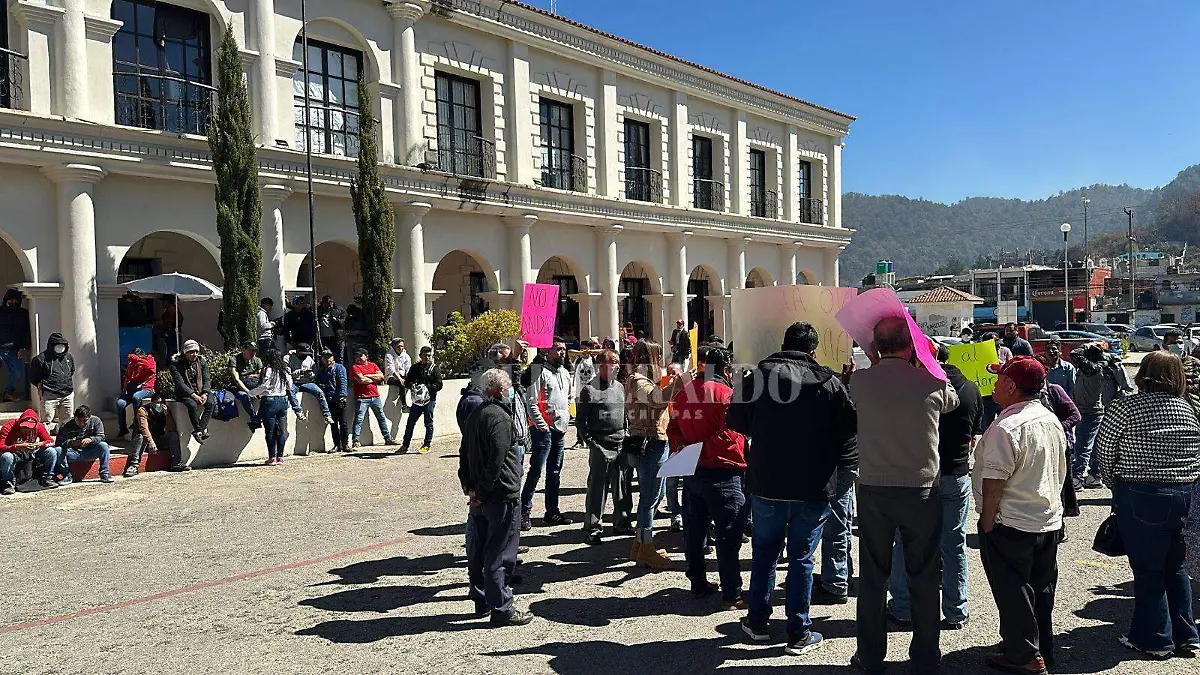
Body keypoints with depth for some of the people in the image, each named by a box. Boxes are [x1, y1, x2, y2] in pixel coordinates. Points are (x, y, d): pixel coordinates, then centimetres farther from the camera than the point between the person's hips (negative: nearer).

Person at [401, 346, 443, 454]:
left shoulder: (435, 368, 1)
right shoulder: (415, 367, 12)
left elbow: (439, 385, -5)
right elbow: (407, 381, 14)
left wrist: (427, 387, -19)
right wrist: (411, 385, -9)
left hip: (429, 399, -3)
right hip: (417, 399, 3)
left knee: (428, 423, 2)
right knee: (410, 422, 5)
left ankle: (427, 445, 11)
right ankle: (405, 445, 14)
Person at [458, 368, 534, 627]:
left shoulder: (475, 414, 13)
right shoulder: (500, 418, -17)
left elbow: (464, 453, 16)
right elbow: (497, 460, -22)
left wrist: (469, 485, 11)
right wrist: (483, 492, -16)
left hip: (479, 496, 9)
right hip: (501, 496, -9)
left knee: (479, 550, 15)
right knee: (500, 554, -3)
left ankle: (482, 601, 27)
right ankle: (502, 609, 3)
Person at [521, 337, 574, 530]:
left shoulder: (565, 373, 16)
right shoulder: (539, 371, -9)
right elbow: (531, 401, -14)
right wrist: (541, 424, -18)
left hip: (560, 428, 8)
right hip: (543, 429, -8)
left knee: (555, 471, 13)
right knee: (536, 470, -9)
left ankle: (552, 511, 20)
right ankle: (524, 511, -4)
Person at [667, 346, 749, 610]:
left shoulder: (684, 393, 9)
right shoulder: (727, 394, -12)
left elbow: (673, 430, 12)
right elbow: (734, 434, -14)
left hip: (691, 473, 7)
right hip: (723, 473, -6)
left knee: (694, 532, 15)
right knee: (728, 535, 0)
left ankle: (698, 584, 26)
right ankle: (732, 595, 3)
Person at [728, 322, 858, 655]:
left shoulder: (757, 375, -4)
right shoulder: (827, 381, -8)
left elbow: (737, 421, 4)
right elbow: (850, 426, -4)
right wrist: (843, 464, 11)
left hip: (767, 483, 2)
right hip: (813, 488, -1)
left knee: (764, 553, 18)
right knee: (801, 559, 7)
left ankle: (757, 621, 27)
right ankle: (799, 634, 14)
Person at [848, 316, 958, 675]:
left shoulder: (860, 380, -8)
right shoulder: (933, 383, -10)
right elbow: (952, 402, 12)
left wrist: (874, 360, 17)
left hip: (873, 490, 1)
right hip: (921, 490, -1)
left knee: (872, 576, 12)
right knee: (923, 577, 12)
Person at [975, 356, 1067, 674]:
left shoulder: (1005, 429, -23)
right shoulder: (1053, 421, 5)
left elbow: (993, 484, -22)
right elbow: (1060, 472, 14)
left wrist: (987, 524, -13)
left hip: (1011, 527, -8)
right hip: (1050, 522, 8)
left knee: (1013, 593, 5)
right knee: (1041, 589, 19)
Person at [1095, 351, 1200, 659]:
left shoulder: (1123, 408, -13)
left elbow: (1105, 452, -6)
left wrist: (1114, 483, 10)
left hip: (1142, 497, -6)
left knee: (1147, 570, 5)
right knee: (1175, 567, 19)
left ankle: (1154, 640, 16)